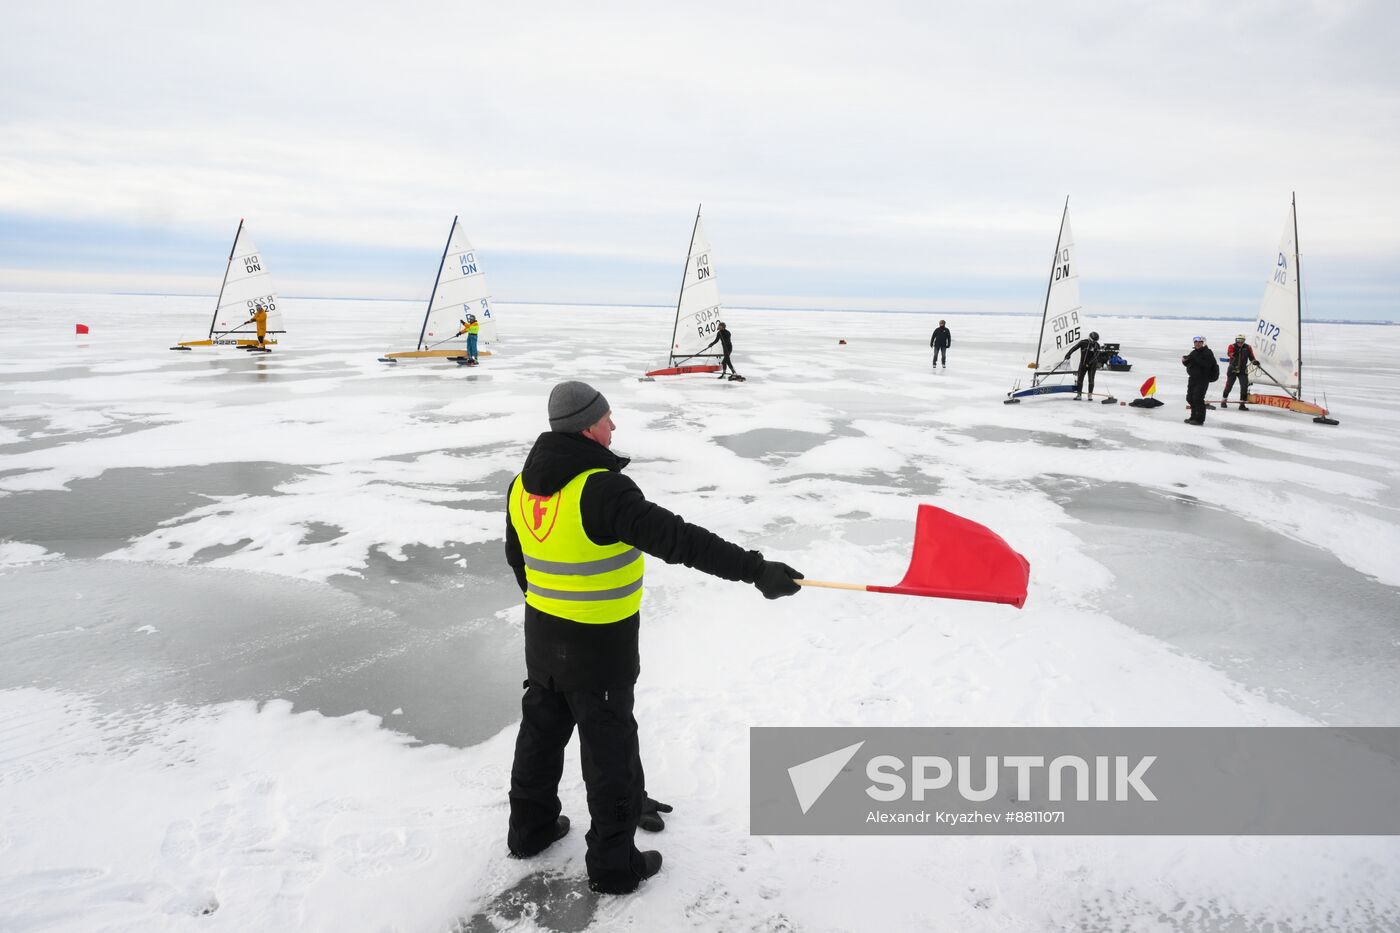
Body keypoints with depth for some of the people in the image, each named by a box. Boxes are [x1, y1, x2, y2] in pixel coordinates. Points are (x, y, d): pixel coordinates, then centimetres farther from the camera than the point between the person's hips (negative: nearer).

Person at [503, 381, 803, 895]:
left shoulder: (523, 485, 0)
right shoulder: (601, 489, -27)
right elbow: (677, 539, -33)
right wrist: (755, 569, -32)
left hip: (543, 638, 8)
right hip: (599, 650, -7)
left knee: (541, 732, 23)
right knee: (610, 752, 8)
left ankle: (531, 828, 43)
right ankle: (613, 865, 23)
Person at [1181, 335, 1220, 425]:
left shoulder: (1207, 353, -8)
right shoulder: (1194, 352, 15)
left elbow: (1207, 364, -23)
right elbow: (1188, 364, 18)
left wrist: (1195, 359, -27)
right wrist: (1185, 360, -4)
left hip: (1203, 379, -8)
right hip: (1193, 378, 8)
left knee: (1198, 398, -14)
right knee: (1190, 398, 12)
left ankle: (1199, 419, -9)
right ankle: (1194, 416, 26)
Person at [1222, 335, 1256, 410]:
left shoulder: (1248, 348, 1)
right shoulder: (1232, 346, -7)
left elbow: (1251, 357, 9)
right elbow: (1229, 353, -27)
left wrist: (1254, 361, -12)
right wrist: (1233, 354, -48)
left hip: (1243, 370, 2)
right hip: (1232, 369, -2)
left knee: (1244, 386, -8)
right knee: (1229, 385, 7)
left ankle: (1242, 403, -1)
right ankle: (1224, 400, 26)